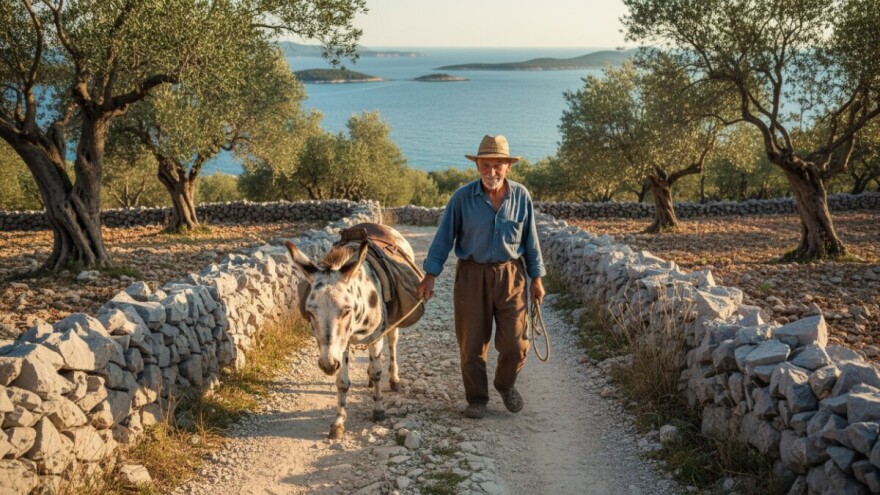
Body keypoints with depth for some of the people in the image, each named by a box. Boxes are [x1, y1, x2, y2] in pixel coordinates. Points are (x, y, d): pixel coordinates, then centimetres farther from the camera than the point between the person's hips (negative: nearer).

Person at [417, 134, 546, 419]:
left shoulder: (521, 196, -1)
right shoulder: (462, 197, -6)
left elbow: (531, 240, 7)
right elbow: (444, 237, -2)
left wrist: (537, 278, 7)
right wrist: (430, 275, -6)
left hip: (510, 275, 1)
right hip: (472, 275, -1)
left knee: (515, 344, 1)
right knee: (472, 344, 5)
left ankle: (506, 385, 31)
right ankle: (476, 398, 24)